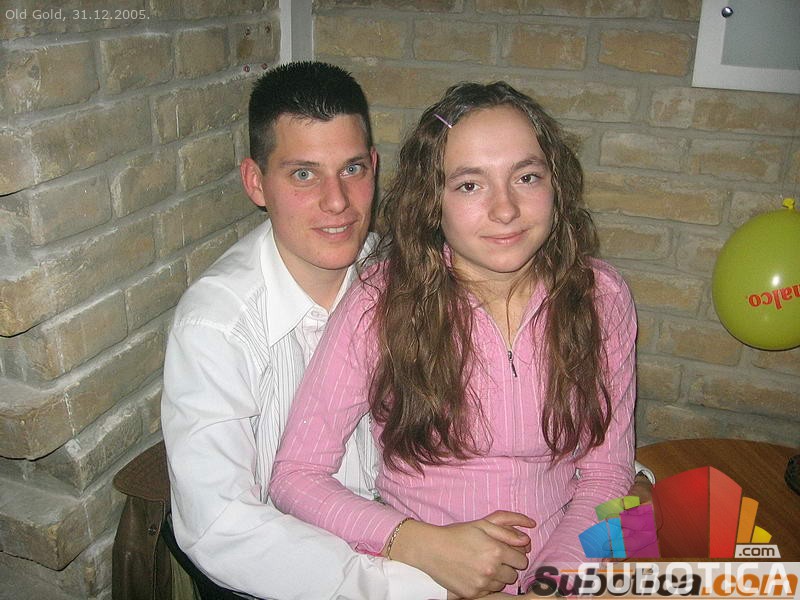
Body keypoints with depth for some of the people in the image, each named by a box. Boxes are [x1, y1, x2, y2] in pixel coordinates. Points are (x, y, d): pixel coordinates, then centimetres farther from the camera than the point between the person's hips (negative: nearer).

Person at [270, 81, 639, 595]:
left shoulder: (601, 297, -5)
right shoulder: (380, 305, -13)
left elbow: (606, 471, 3)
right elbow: (296, 475, -9)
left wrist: (559, 576, -12)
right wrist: (421, 545, -20)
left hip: (564, 574, 3)